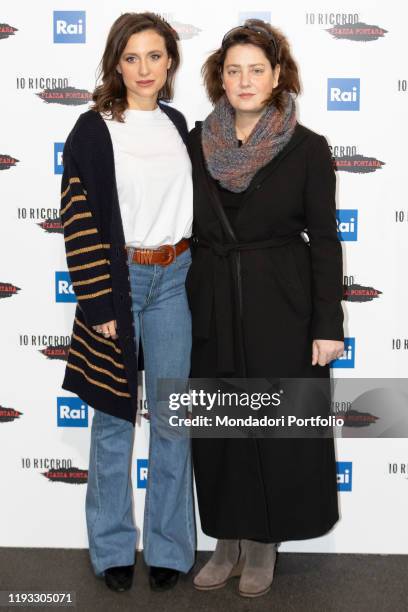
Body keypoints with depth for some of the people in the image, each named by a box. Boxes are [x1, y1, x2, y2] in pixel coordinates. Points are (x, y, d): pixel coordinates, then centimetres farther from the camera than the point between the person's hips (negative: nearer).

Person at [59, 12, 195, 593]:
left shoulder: (177, 124, 9)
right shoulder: (93, 130, -5)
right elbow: (81, 221, -8)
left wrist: (195, 272, 11)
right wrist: (100, 302, -13)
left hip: (175, 278, 4)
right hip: (119, 279, -4)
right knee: (115, 417, 6)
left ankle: (169, 545, 20)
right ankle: (113, 547, 21)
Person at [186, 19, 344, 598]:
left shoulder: (308, 148, -6)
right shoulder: (197, 143, 3)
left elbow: (324, 240, -5)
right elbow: (185, 231, 7)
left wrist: (328, 326, -9)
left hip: (281, 310, -3)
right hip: (213, 307, 3)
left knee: (278, 428, 6)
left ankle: (263, 545, 25)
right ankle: (228, 542, 28)